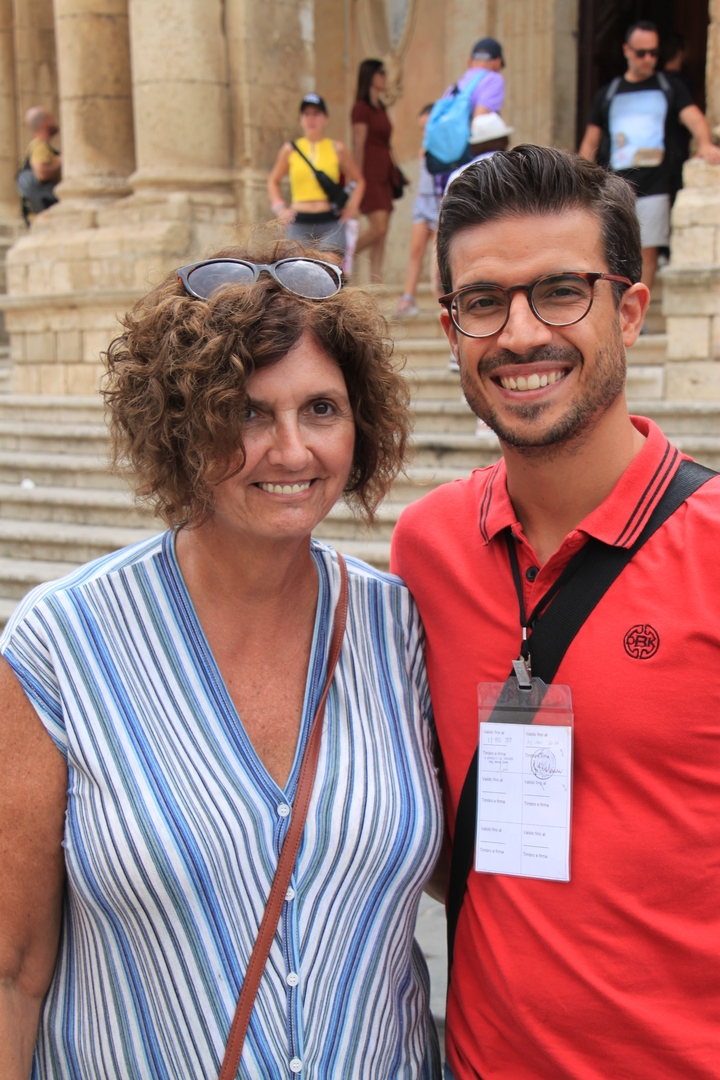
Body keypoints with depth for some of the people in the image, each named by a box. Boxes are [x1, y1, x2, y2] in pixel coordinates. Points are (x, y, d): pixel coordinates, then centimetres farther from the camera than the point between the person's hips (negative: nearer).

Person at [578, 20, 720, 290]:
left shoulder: (671, 87, 11)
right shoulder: (608, 94, 13)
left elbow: (692, 116, -5)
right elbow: (590, 142, 13)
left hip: (654, 186, -1)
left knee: (648, 251, -2)